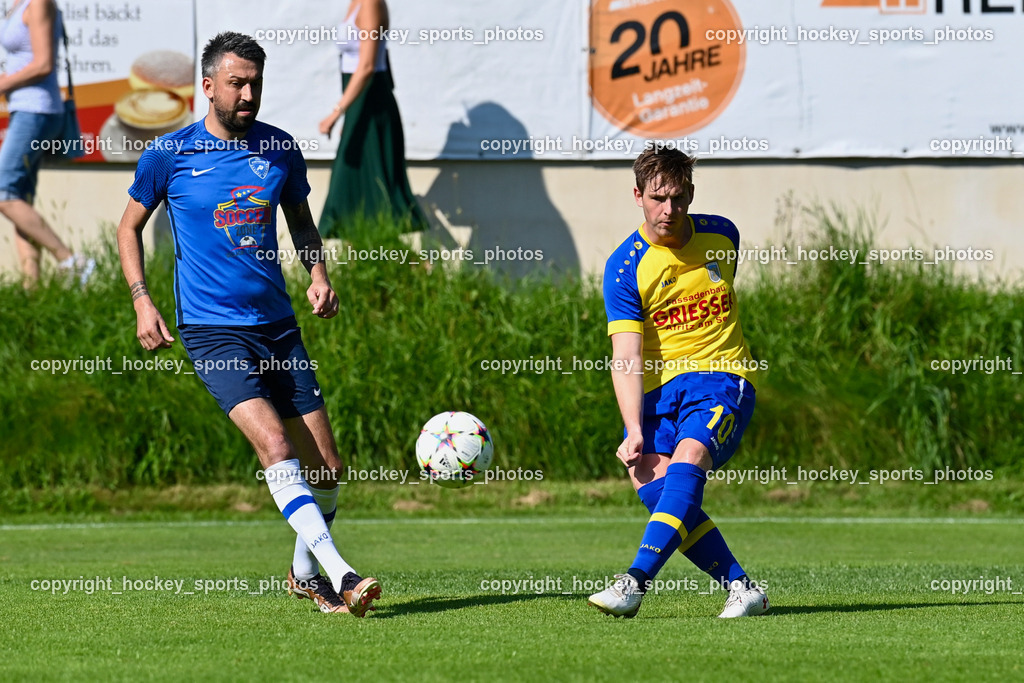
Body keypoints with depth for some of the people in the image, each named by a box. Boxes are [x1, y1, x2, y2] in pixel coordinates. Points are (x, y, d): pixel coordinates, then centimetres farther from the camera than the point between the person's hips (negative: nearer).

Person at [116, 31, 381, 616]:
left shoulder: (280, 150, 6)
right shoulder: (169, 155, -3)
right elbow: (130, 226, 9)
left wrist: (319, 273, 3)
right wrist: (142, 300, -3)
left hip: (278, 325, 5)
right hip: (213, 331, -4)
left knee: (327, 467, 4)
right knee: (276, 447, -24)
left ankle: (306, 572, 29)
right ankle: (341, 576, -29)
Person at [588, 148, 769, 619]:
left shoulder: (721, 235, 4)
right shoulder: (625, 267, -6)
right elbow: (626, 357, -13)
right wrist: (634, 431, -23)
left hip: (723, 375, -1)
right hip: (658, 388, 1)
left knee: (686, 462, -28)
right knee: (652, 484, -21)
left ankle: (636, 581, -38)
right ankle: (741, 587, -14)